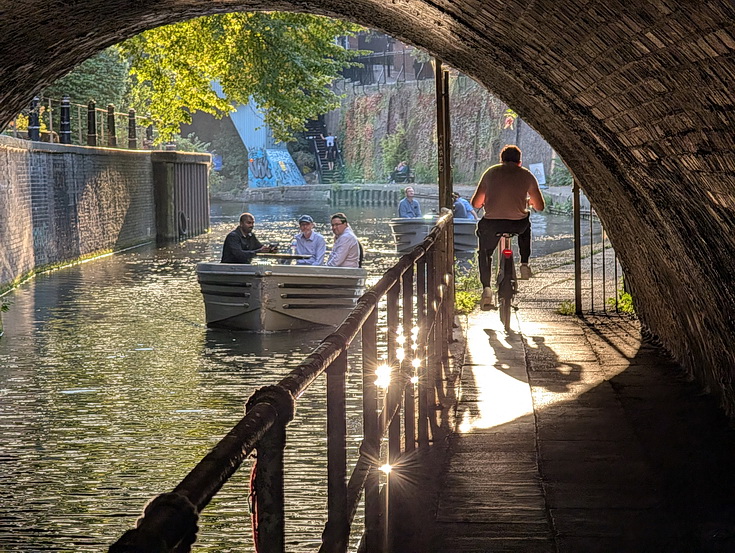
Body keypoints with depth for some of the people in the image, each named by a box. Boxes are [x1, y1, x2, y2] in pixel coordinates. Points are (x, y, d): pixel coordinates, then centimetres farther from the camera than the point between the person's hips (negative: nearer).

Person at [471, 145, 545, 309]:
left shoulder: (491, 172, 10)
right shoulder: (527, 175, 9)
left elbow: (475, 203, 12)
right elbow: (540, 206, 12)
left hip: (492, 223, 0)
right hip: (518, 224, 1)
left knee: (484, 252, 26)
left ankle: (486, 289, 6)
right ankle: (524, 264, 32)